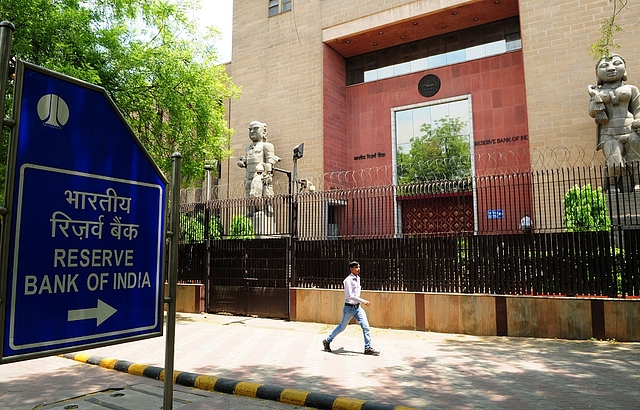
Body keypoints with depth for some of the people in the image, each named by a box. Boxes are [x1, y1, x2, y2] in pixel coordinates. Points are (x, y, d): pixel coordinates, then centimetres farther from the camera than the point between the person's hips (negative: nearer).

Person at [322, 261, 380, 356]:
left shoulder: (358, 278, 7)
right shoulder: (348, 280, -18)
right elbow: (350, 296, -27)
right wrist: (363, 301, -32)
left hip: (358, 307, 7)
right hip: (349, 308, -7)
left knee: (365, 326, -3)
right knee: (342, 327, 7)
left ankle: (368, 348, 5)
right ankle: (327, 341, 26)